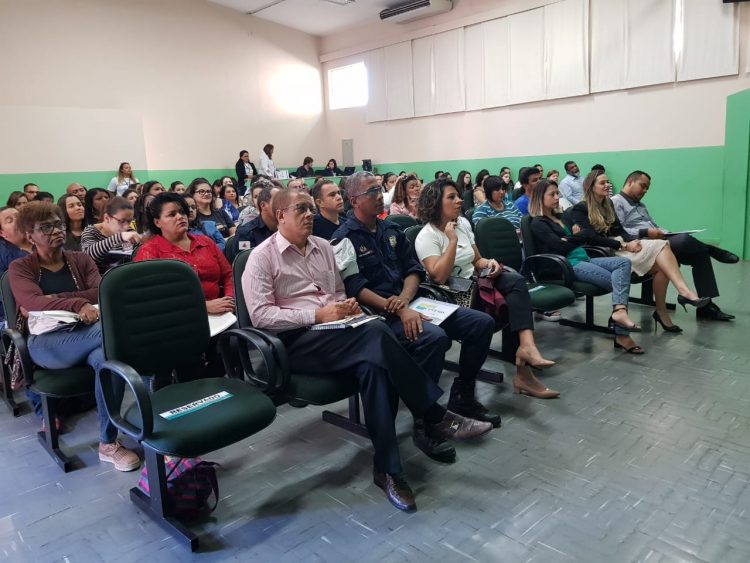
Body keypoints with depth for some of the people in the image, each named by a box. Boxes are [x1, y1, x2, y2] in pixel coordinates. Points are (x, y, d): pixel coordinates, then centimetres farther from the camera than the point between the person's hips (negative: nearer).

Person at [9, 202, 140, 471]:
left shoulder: (81, 260, 18)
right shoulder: (20, 268, 10)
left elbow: (101, 292, 1)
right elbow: (33, 303, -10)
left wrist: (53, 300, -8)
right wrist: (77, 304, -28)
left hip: (85, 336, 3)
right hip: (46, 343, -3)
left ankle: (108, 443, -23)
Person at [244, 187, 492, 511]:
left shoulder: (323, 247, 16)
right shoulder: (263, 258, -2)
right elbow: (260, 315, -12)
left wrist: (346, 306, -1)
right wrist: (317, 315, -19)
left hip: (334, 331, 6)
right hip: (296, 341, -6)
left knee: (374, 364, -30)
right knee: (376, 334, -31)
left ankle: (387, 468, -24)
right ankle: (435, 416, -21)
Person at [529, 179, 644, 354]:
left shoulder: (561, 217, 25)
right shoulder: (538, 224, -2)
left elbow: (585, 237, 20)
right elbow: (561, 247, -12)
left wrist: (569, 239, -1)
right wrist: (576, 237, 6)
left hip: (584, 259, 8)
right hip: (568, 265, -8)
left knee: (624, 262, -17)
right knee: (617, 280, -20)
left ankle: (619, 311, -36)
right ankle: (621, 335, -29)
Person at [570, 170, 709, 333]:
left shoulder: (608, 204, 21)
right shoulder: (579, 209, -3)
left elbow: (619, 229, 17)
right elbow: (590, 238, -15)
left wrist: (632, 240, -6)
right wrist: (623, 246, -17)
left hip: (618, 245, 7)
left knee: (662, 245, -20)